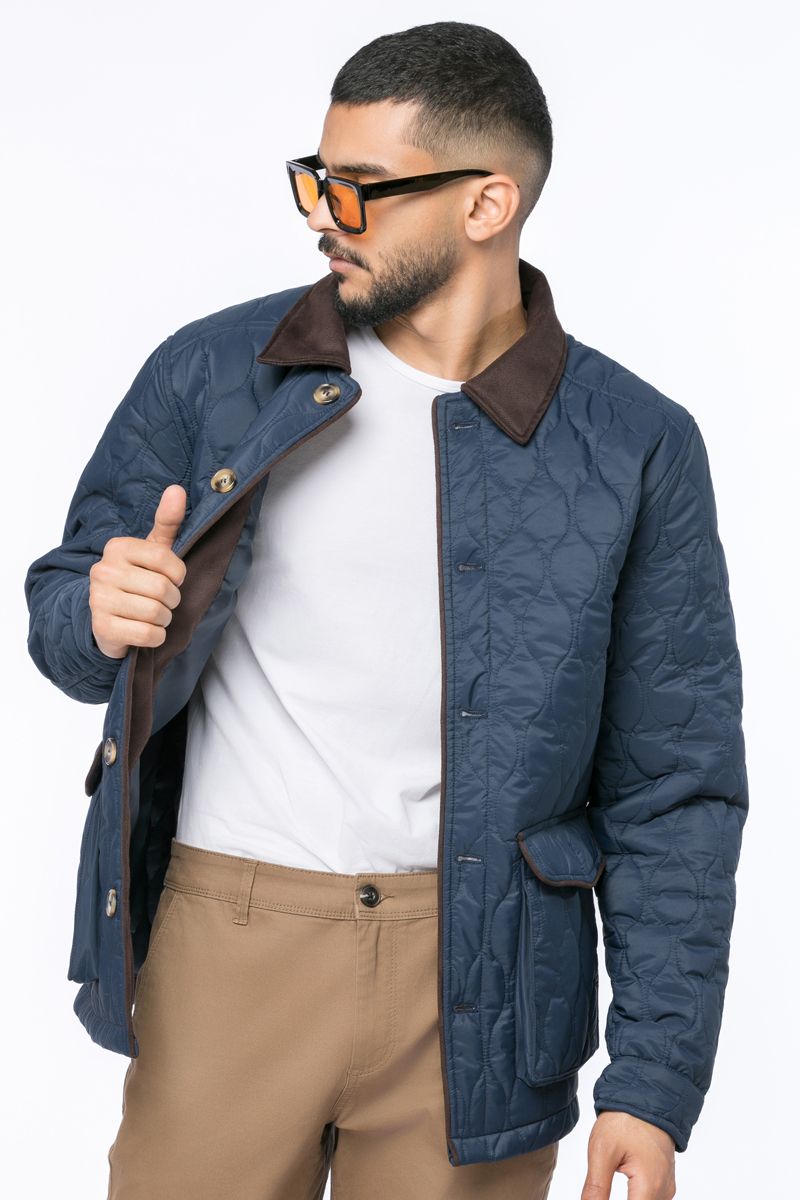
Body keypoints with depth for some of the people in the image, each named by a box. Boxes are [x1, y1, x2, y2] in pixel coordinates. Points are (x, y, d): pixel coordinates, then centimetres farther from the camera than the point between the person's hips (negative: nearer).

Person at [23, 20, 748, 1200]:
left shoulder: (635, 447, -2)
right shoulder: (210, 371, 1)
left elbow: (676, 787, 0)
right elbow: (61, 607, 10)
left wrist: (655, 1084, -4)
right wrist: (101, 617, -15)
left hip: (473, 982, 0)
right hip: (227, 941, 1)